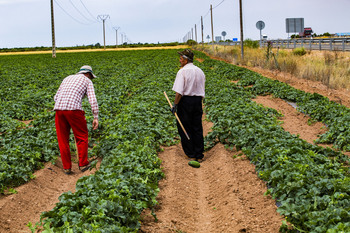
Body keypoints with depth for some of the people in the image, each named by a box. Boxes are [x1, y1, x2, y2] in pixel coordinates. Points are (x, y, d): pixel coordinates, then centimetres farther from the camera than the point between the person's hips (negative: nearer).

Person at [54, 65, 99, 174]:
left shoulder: (67, 78, 30)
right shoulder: (87, 81, 15)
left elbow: (56, 97, 27)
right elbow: (93, 100, 2)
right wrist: (96, 117, 3)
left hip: (59, 108, 5)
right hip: (73, 109, -4)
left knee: (63, 139, 13)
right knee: (82, 137, 13)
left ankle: (67, 167, 15)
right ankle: (83, 164, 16)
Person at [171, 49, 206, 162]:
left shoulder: (182, 72, -12)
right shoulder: (200, 72, 10)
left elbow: (179, 92, -19)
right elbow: (202, 91, 14)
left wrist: (175, 105, -13)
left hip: (185, 101, -6)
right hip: (197, 101, 6)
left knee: (185, 129, 5)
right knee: (197, 129, 11)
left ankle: (191, 155, 9)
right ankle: (199, 155, 14)